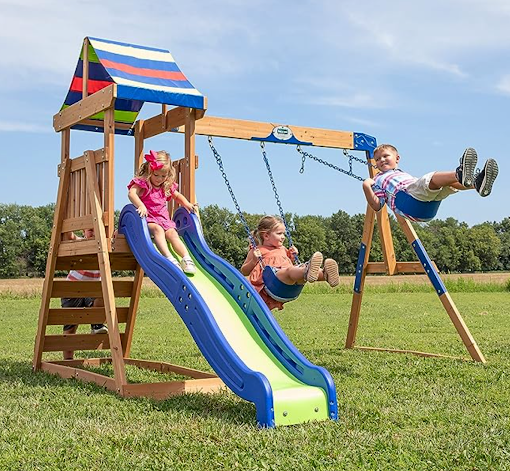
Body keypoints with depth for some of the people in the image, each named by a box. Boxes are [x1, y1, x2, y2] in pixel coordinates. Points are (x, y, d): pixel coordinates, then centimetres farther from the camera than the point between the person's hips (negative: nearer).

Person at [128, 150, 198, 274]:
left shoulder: (167, 187, 14)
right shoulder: (142, 183, -4)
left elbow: (177, 196, 33)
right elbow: (132, 193, -25)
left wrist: (187, 204, 14)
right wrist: (141, 205, -43)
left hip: (163, 219, 6)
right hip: (148, 218, -6)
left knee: (172, 233, -19)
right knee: (158, 229, -34)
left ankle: (186, 258, -30)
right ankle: (169, 258, -47)